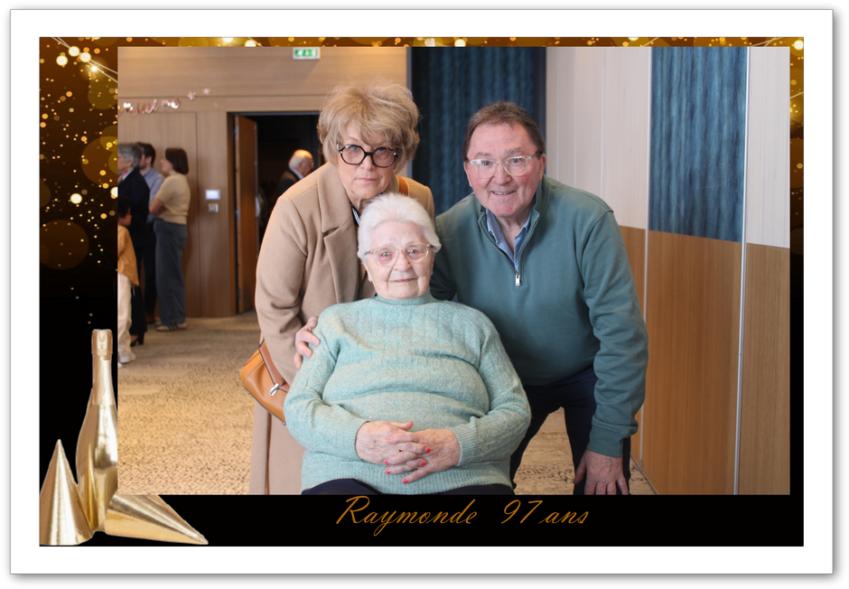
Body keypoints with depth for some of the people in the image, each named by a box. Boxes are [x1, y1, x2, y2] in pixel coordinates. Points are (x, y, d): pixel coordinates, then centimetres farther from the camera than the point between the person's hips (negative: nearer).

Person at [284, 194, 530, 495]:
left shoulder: (471, 323, 20)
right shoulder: (336, 321, 19)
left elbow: (515, 410, 12)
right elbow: (298, 406, 11)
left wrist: (459, 445, -9)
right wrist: (357, 436, -11)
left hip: (462, 478, 2)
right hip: (349, 477, -1)